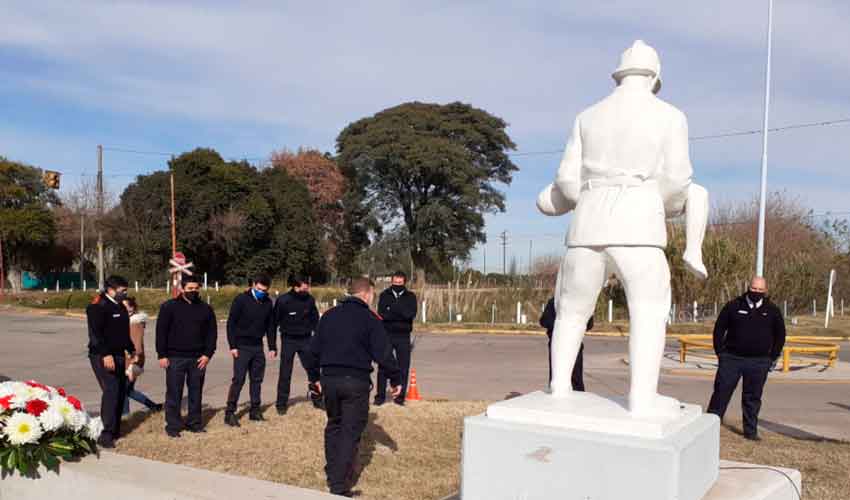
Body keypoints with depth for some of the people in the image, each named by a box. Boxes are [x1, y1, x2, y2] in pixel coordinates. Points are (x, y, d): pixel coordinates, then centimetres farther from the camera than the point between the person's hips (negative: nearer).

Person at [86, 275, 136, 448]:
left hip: (118, 356, 9)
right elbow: (95, 333, -20)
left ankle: (115, 430, 19)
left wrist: (131, 350, 24)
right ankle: (106, 434, -14)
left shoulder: (120, 307, 17)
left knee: (121, 392, 9)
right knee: (111, 391, -15)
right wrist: (106, 354, -25)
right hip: (102, 357, -9)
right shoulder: (97, 307, -12)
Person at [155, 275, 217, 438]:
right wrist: (162, 355, -8)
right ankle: (173, 425, 10)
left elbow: (212, 333, 9)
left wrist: (207, 354, 0)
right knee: (174, 394, 1)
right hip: (175, 358, -3)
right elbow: (161, 332, -3)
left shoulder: (205, 309, 8)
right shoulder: (169, 307, -2)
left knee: (196, 393, 10)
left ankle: (194, 423, 21)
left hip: (198, 358, 3)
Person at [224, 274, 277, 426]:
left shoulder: (268, 303, 6)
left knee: (257, 379, 9)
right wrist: (232, 346, -13)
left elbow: (270, 326, 13)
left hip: (258, 347, 5)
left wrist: (272, 347, 7)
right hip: (242, 346, -5)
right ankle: (230, 412, -1)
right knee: (238, 380, -7)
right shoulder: (241, 300, -9)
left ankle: (255, 410, 19)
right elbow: (231, 323, -8)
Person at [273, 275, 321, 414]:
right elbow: (275, 321, -4)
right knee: (285, 374, 3)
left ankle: (316, 399, 18)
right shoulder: (283, 300, -13)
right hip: (289, 340, -2)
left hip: (306, 339, 3)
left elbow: (315, 319, 9)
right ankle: (281, 403, 14)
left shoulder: (309, 299, -4)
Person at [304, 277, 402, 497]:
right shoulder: (370, 319, -7)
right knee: (351, 431, 1)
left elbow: (314, 349, 14)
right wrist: (396, 379, 1)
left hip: (329, 379, 5)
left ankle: (332, 475, 27)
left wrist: (314, 377, 25)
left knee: (334, 425, 21)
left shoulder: (329, 316, 10)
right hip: (356, 381, -5)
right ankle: (340, 486, 0)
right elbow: (383, 354, -10)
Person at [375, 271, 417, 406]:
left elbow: (411, 314, -12)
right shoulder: (384, 295, 5)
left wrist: (392, 309, -18)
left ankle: (400, 396, 12)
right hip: (387, 335, 0)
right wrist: (401, 314, -17)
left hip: (403, 336, 0)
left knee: (403, 367, 2)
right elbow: (382, 314, -9)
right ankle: (380, 395, 11)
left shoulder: (410, 297, 5)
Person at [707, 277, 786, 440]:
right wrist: (720, 352, 1)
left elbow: (780, 335, 13)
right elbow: (719, 329, 6)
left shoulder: (772, 310, 5)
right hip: (731, 358, -1)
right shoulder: (733, 306, 0)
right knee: (721, 392, -2)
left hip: (759, 363, 1)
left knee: (752, 398, 7)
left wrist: (772, 358, 8)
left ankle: (751, 431, 18)